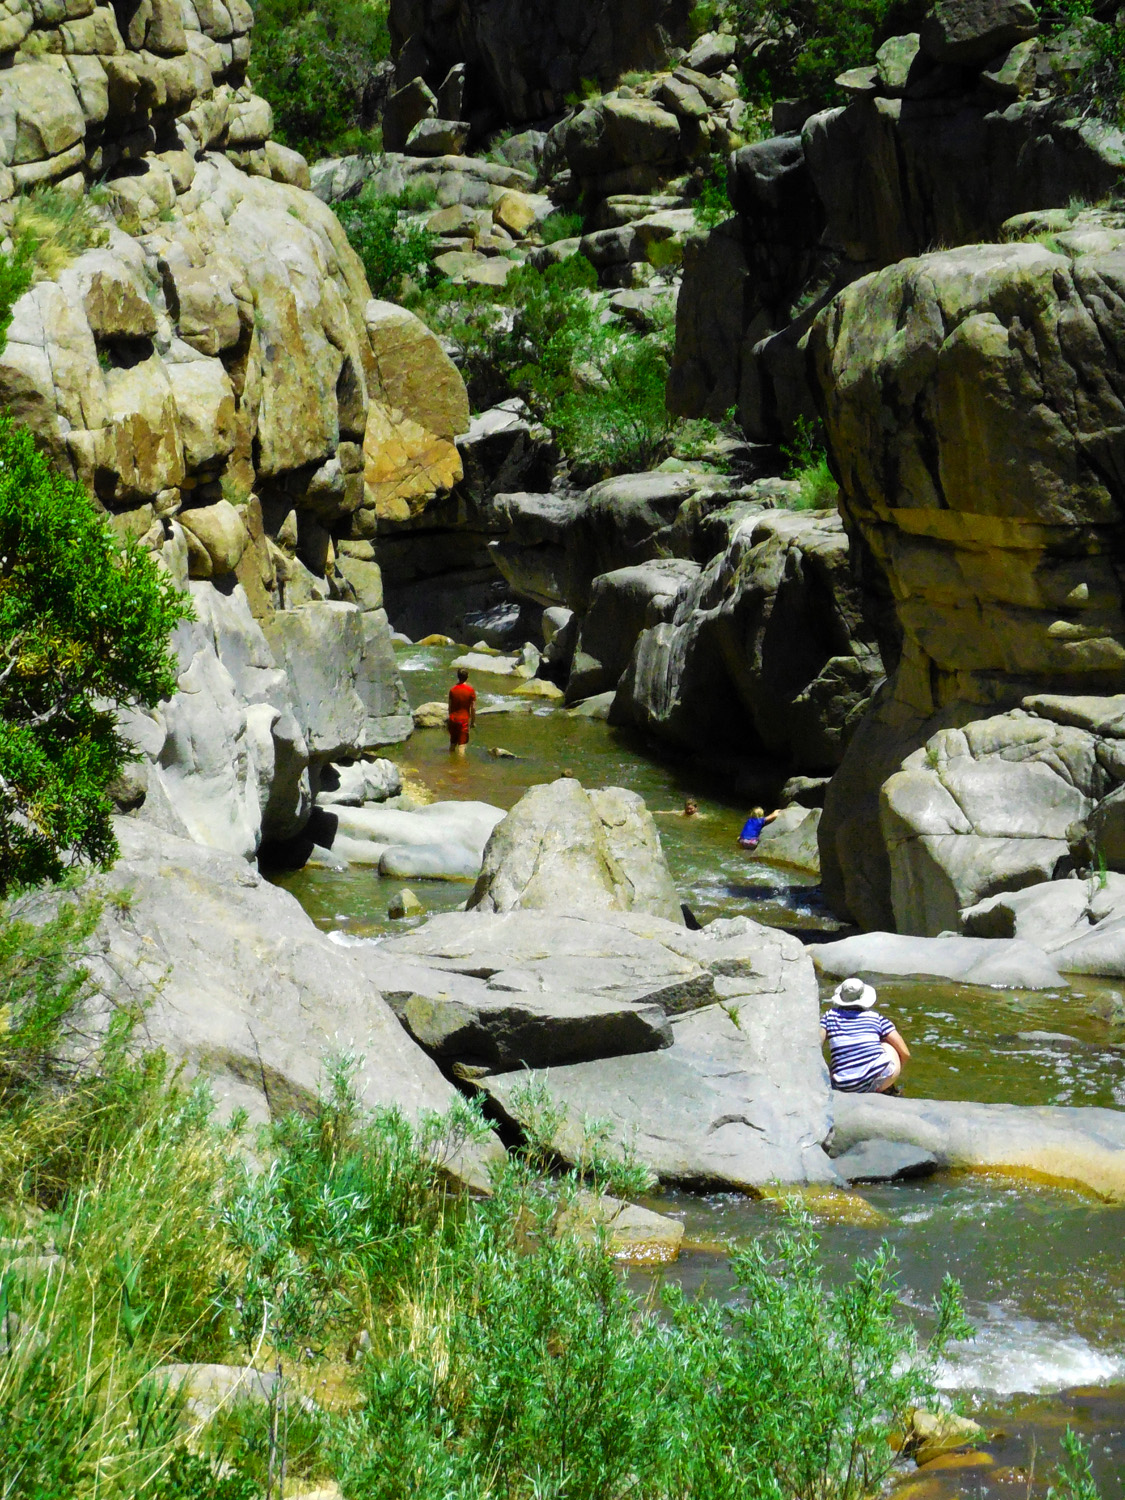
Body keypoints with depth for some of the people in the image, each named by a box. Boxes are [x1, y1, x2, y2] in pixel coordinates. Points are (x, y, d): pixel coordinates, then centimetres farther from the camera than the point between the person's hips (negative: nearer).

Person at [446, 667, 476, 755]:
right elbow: (473, 708, -9)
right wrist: (473, 721, 3)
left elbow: (450, 706, 4)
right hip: (464, 720, -3)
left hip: (453, 719, 3)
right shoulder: (471, 690, -12)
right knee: (462, 745, 1)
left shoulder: (452, 689, -5)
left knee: (452, 743, 17)